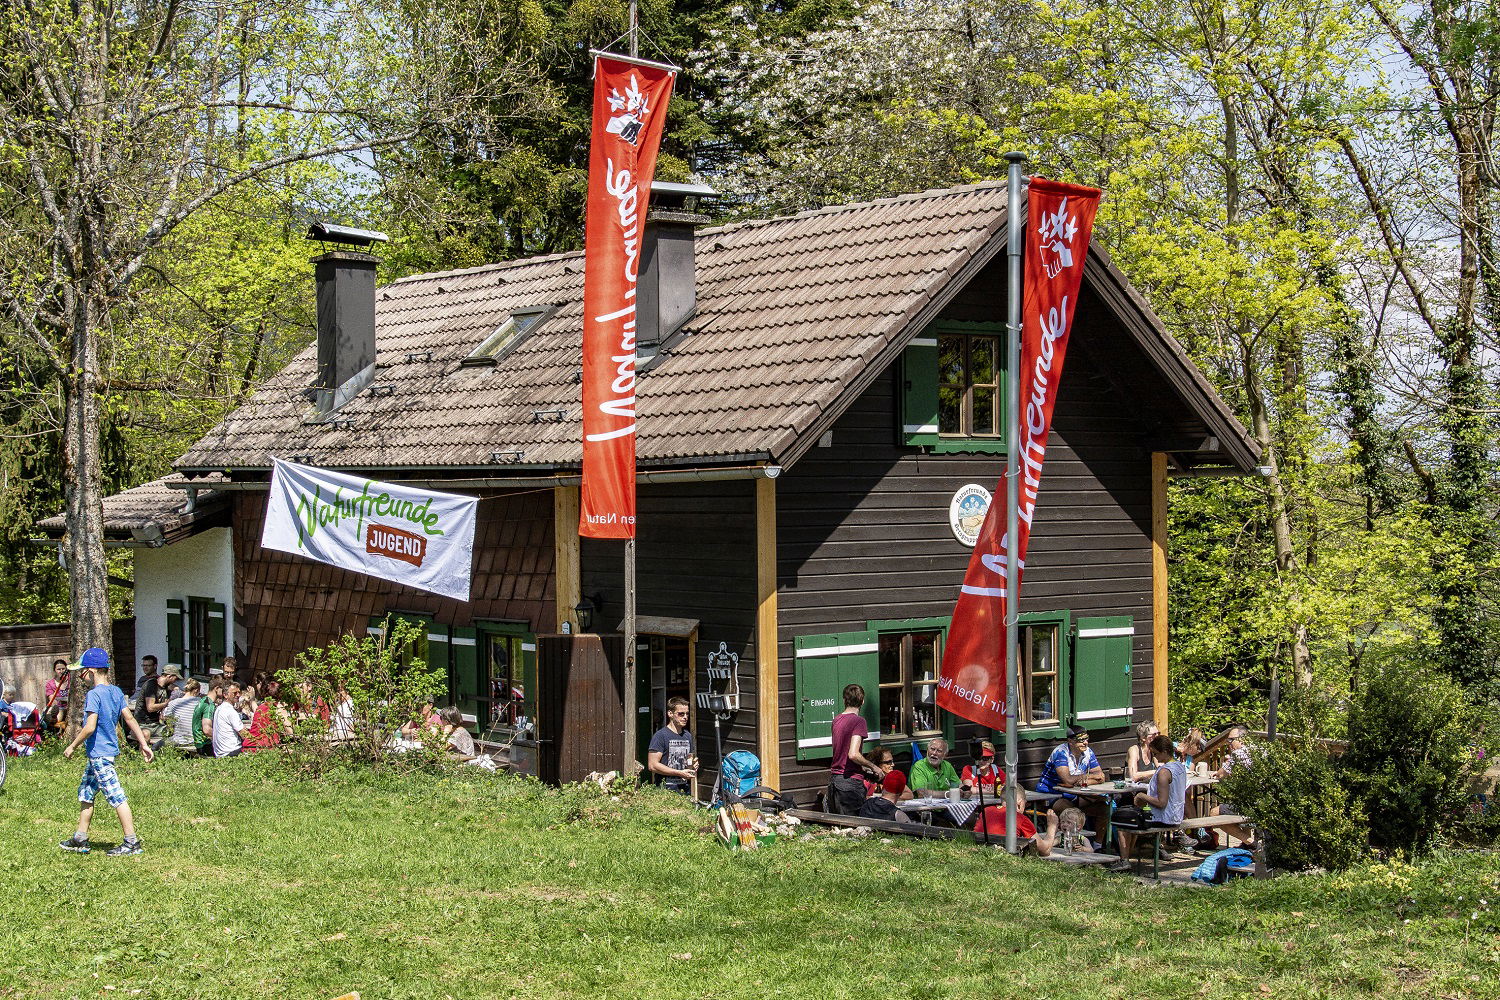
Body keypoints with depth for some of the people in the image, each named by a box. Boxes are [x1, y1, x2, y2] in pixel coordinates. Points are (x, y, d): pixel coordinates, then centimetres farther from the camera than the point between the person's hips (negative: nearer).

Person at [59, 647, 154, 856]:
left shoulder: (94, 694, -17)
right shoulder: (116, 692, 9)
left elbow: (90, 727, -22)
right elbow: (129, 719, 9)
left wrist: (72, 746, -10)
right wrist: (143, 744, 10)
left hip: (99, 754, -10)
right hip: (109, 749, 10)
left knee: (117, 797, -7)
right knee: (85, 794, 18)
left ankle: (132, 843, -5)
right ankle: (80, 840, 26)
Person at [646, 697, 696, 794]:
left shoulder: (688, 736, 17)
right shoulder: (661, 735, -6)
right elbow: (652, 766, -13)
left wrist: (693, 766, 6)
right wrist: (680, 773, -13)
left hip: (686, 790, 6)